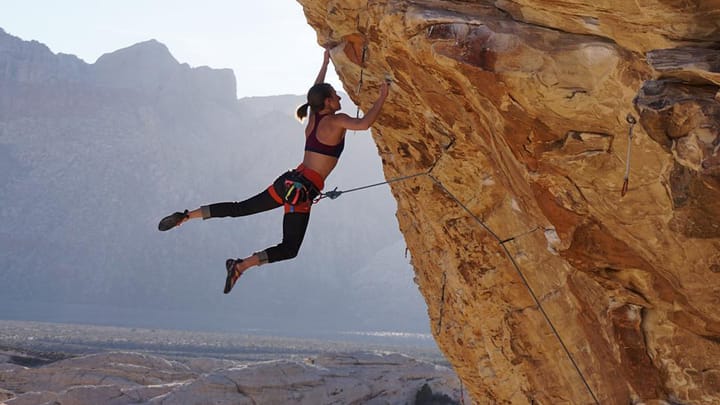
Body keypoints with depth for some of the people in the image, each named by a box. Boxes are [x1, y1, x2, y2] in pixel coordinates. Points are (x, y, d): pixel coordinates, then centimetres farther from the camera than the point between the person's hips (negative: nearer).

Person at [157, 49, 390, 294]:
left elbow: (316, 92, 33)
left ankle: (186, 216, 12)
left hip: (288, 181, 7)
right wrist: (382, 98, -16)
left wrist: (325, 64, 42)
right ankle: (241, 266, -16)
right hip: (302, 191, -7)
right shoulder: (335, 121, -9)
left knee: (239, 208, 18)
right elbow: (363, 124, -26)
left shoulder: (313, 117, 13)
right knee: (289, 249, -1)